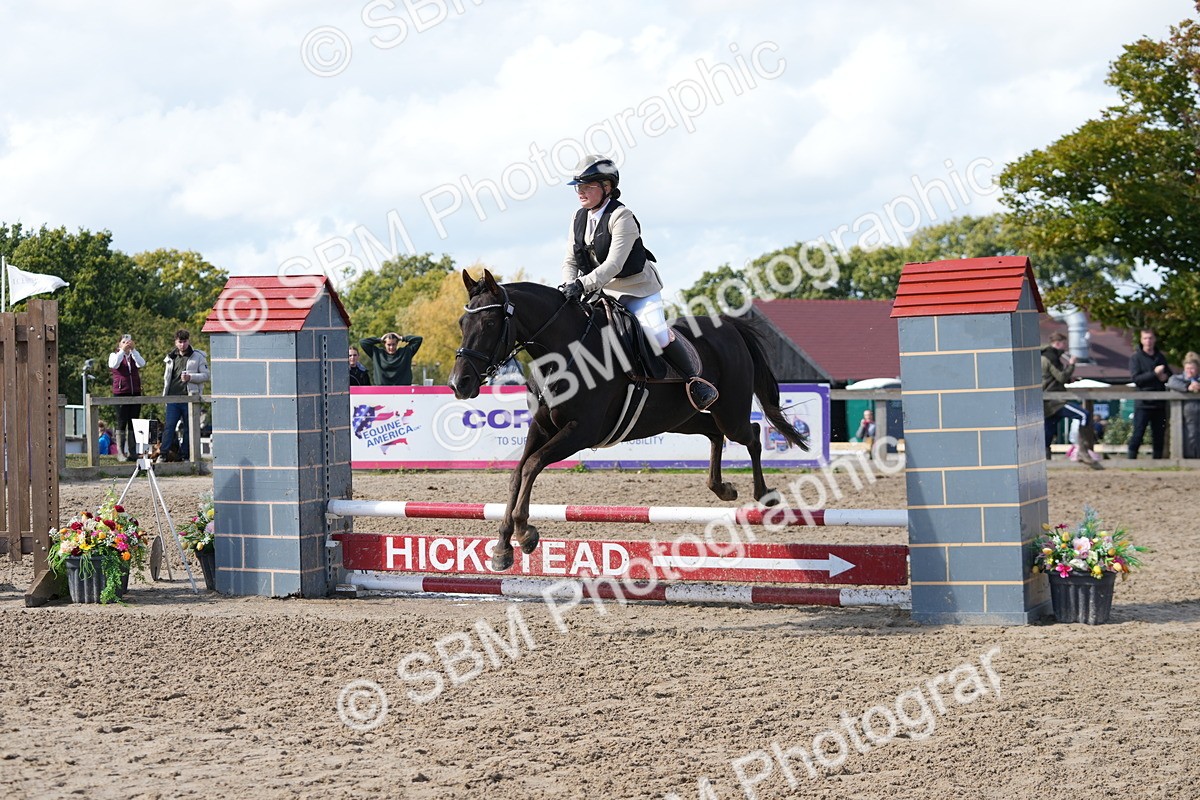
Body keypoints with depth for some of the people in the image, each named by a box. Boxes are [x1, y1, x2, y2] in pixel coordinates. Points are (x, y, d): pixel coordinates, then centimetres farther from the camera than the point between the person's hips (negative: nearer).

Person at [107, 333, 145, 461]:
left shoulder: (134, 355, 12)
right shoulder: (114, 355, 6)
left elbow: (142, 363, -9)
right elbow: (114, 365, -15)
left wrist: (133, 350, -16)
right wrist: (122, 350, -20)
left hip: (135, 393, 3)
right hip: (120, 393, -3)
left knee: (133, 424, 4)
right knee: (122, 423, -4)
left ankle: (132, 452, 8)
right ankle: (120, 452, -3)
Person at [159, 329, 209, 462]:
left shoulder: (198, 357, 3)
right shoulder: (171, 358, 15)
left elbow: (206, 375, 0)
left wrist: (190, 377, -14)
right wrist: (165, 395, 18)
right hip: (173, 397, 2)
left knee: (189, 428, 2)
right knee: (169, 426, -7)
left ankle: (185, 455, 9)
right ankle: (164, 453, -8)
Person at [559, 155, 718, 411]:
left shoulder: (622, 217, -20)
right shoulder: (579, 218, 2)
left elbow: (614, 264, -29)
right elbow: (570, 260, 2)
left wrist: (583, 284, -39)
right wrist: (570, 285, -19)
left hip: (638, 288, -7)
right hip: (602, 291, 7)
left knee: (657, 336, -18)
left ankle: (694, 380, -1)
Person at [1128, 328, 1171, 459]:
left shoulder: (1161, 357, 14)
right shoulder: (1136, 357, -1)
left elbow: (1170, 375, 23)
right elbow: (1136, 378, -11)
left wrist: (1165, 377, -1)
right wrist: (1154, 373, -15)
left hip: (1159, 403, 5)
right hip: (1143, 403, -5)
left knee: (1159, 434, 7)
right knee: (1138, 434, -7)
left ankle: (1158, 458, 14)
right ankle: (1131, 458, -5)